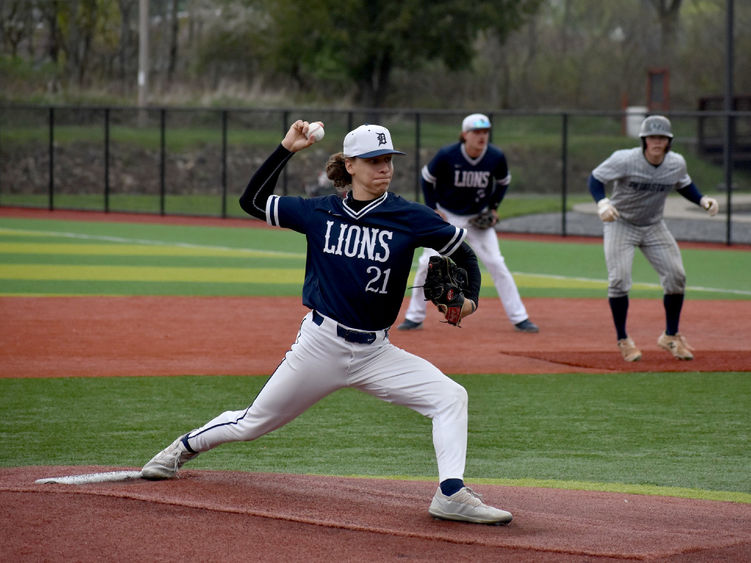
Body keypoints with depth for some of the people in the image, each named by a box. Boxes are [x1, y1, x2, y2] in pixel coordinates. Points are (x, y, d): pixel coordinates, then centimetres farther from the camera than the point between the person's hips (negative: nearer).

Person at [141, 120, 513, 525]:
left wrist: (470, 297, -12)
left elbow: (463, 253, 6)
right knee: (252, 424, 9)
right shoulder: (319, 213, 1)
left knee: (451, 397, -19)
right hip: (320, 345, 0)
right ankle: (185, 446, 36)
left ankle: (451, 494, -23)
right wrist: (286, 149, 3)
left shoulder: (408, 218, -4)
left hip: (375, 351, 0)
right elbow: (252, 200, 9)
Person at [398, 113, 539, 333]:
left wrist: (494, 207, -2)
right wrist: (433, 208, -8)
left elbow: (503, 182, 7)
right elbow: (427, 178, -4)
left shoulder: (496, 157, -15)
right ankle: (414, 317, 9)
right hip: (446, 216, -1)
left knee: (496, 264, -7)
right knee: (427, 263, -5)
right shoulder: (447, 155, -21)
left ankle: (519, 318, -1)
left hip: (478, 218, 1)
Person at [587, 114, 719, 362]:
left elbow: (684, 185, 11)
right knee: (619, 279, -17)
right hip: (620, 224, -4)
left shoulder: (677, 163, -10)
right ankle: (623, 340, 1)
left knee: (676, 277, -2)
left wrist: (703, 200, -7)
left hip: (654, 227, 4)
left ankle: (671, 336, 16)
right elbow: (596, 178, -15)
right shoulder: (625, 160, -24)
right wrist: (602, 203, -34)